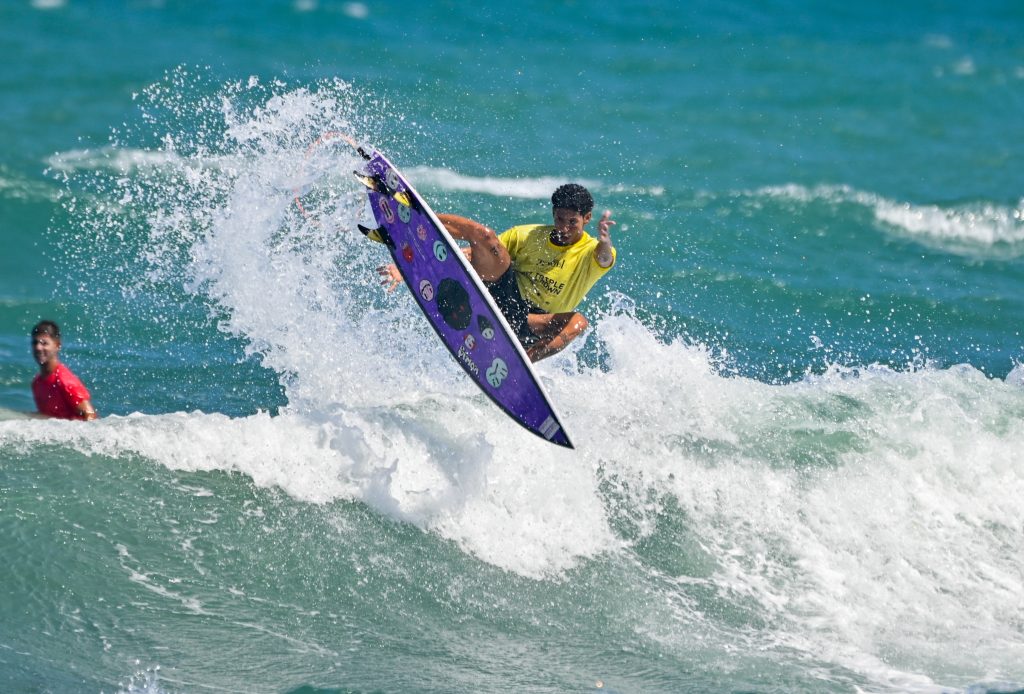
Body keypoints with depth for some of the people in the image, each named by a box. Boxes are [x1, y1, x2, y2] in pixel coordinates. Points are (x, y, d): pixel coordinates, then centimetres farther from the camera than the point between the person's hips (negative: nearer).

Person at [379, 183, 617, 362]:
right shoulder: (528, 236, 6)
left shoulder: (590, 252, -3)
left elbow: (604, 258, -29)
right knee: (482, 234, -21)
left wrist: (604, 242, -56)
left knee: (577, 322, -34)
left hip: (531, 322, -1)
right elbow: (471, 254, 5)